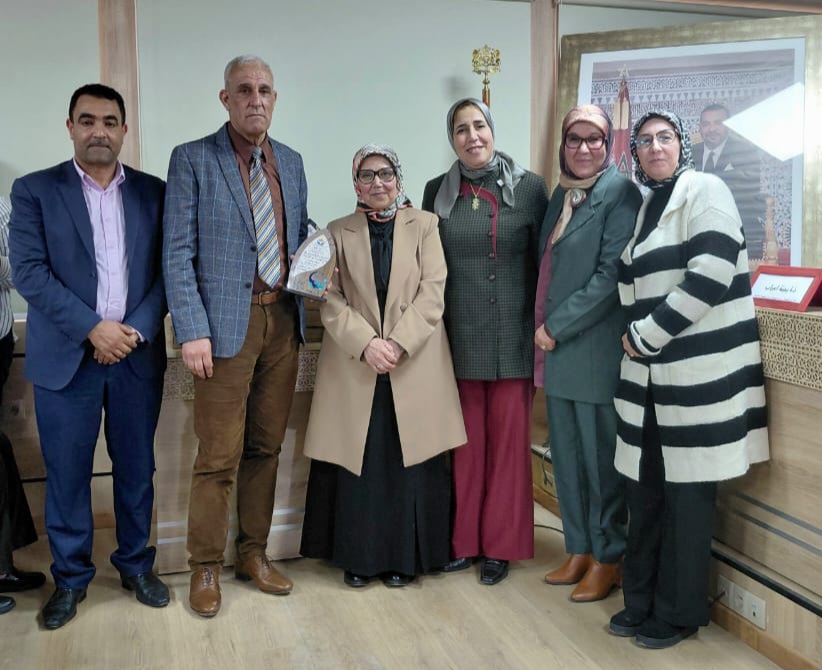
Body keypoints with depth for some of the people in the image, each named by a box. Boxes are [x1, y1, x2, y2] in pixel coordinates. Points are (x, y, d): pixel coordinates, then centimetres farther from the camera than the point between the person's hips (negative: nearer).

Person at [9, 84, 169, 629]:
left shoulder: (154, 193, 7)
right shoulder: (35, 190, 2)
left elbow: (168, 270, 4)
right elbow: (30, 272, -7)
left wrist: (138, 329, -10)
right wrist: (93, 328, -14)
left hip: (137, 354, 2)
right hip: (66, 357, -1)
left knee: (137, 468, 10)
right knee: (67, 473, 6)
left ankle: (137, 565, 28)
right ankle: (71, 578, 23)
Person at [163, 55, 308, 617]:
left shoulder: (291, 161, 14)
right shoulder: (192, 160, -2)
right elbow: (178, 252, -7)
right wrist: (192, 330, -14)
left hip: (283, 319, 5)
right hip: (227, 323, -5)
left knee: (266, 447, 12)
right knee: (219, 455, -1)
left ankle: (254, 554, 26)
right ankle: (206, 567, 16)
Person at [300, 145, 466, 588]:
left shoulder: (424, 225, 7)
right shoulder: (339, 232, 10)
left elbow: (432, 292, -2)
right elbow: (331, 300, 1)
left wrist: (397, 343, -13)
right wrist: (366, 343, -14)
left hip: (415, 365, -1)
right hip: (354, 365, 1)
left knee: (409, 464, 2)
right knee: (357, 463, 2)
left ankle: (404, 557, 15)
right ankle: (358, 558, 16)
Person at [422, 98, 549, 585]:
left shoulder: (529, 187, -1)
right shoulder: (439, 192, 7)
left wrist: (543, 331, -3)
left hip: (512, 337, -2)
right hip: (459, 338, 2)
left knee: (508, 439, 5)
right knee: (466, 440, 9)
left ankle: (501, 544, 19)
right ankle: (465, 539, 22)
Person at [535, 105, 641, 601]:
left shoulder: (620, 193, -9)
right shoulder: (562, 193, 14)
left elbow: (610, 276, -16)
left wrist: (556, 326, -13)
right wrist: (543, 328, 8)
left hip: (596, 350, -7)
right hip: (556, 349, 7)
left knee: (601, 458, 3)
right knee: (567, 457, 14)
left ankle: (608, 559, 19)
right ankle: (580, 550, 28)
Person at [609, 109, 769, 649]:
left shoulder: (704, 190, -5)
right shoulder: (648, 206, 18)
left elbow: (711, 274, -17)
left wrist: (645, 335, -12)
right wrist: (633, 338, 7)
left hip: (698, 373, -7)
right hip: (652, 373, 7)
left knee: (687, 494, 2)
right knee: (645, 491, 11)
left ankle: (679, 612, 17)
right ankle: (642, 600, 25)